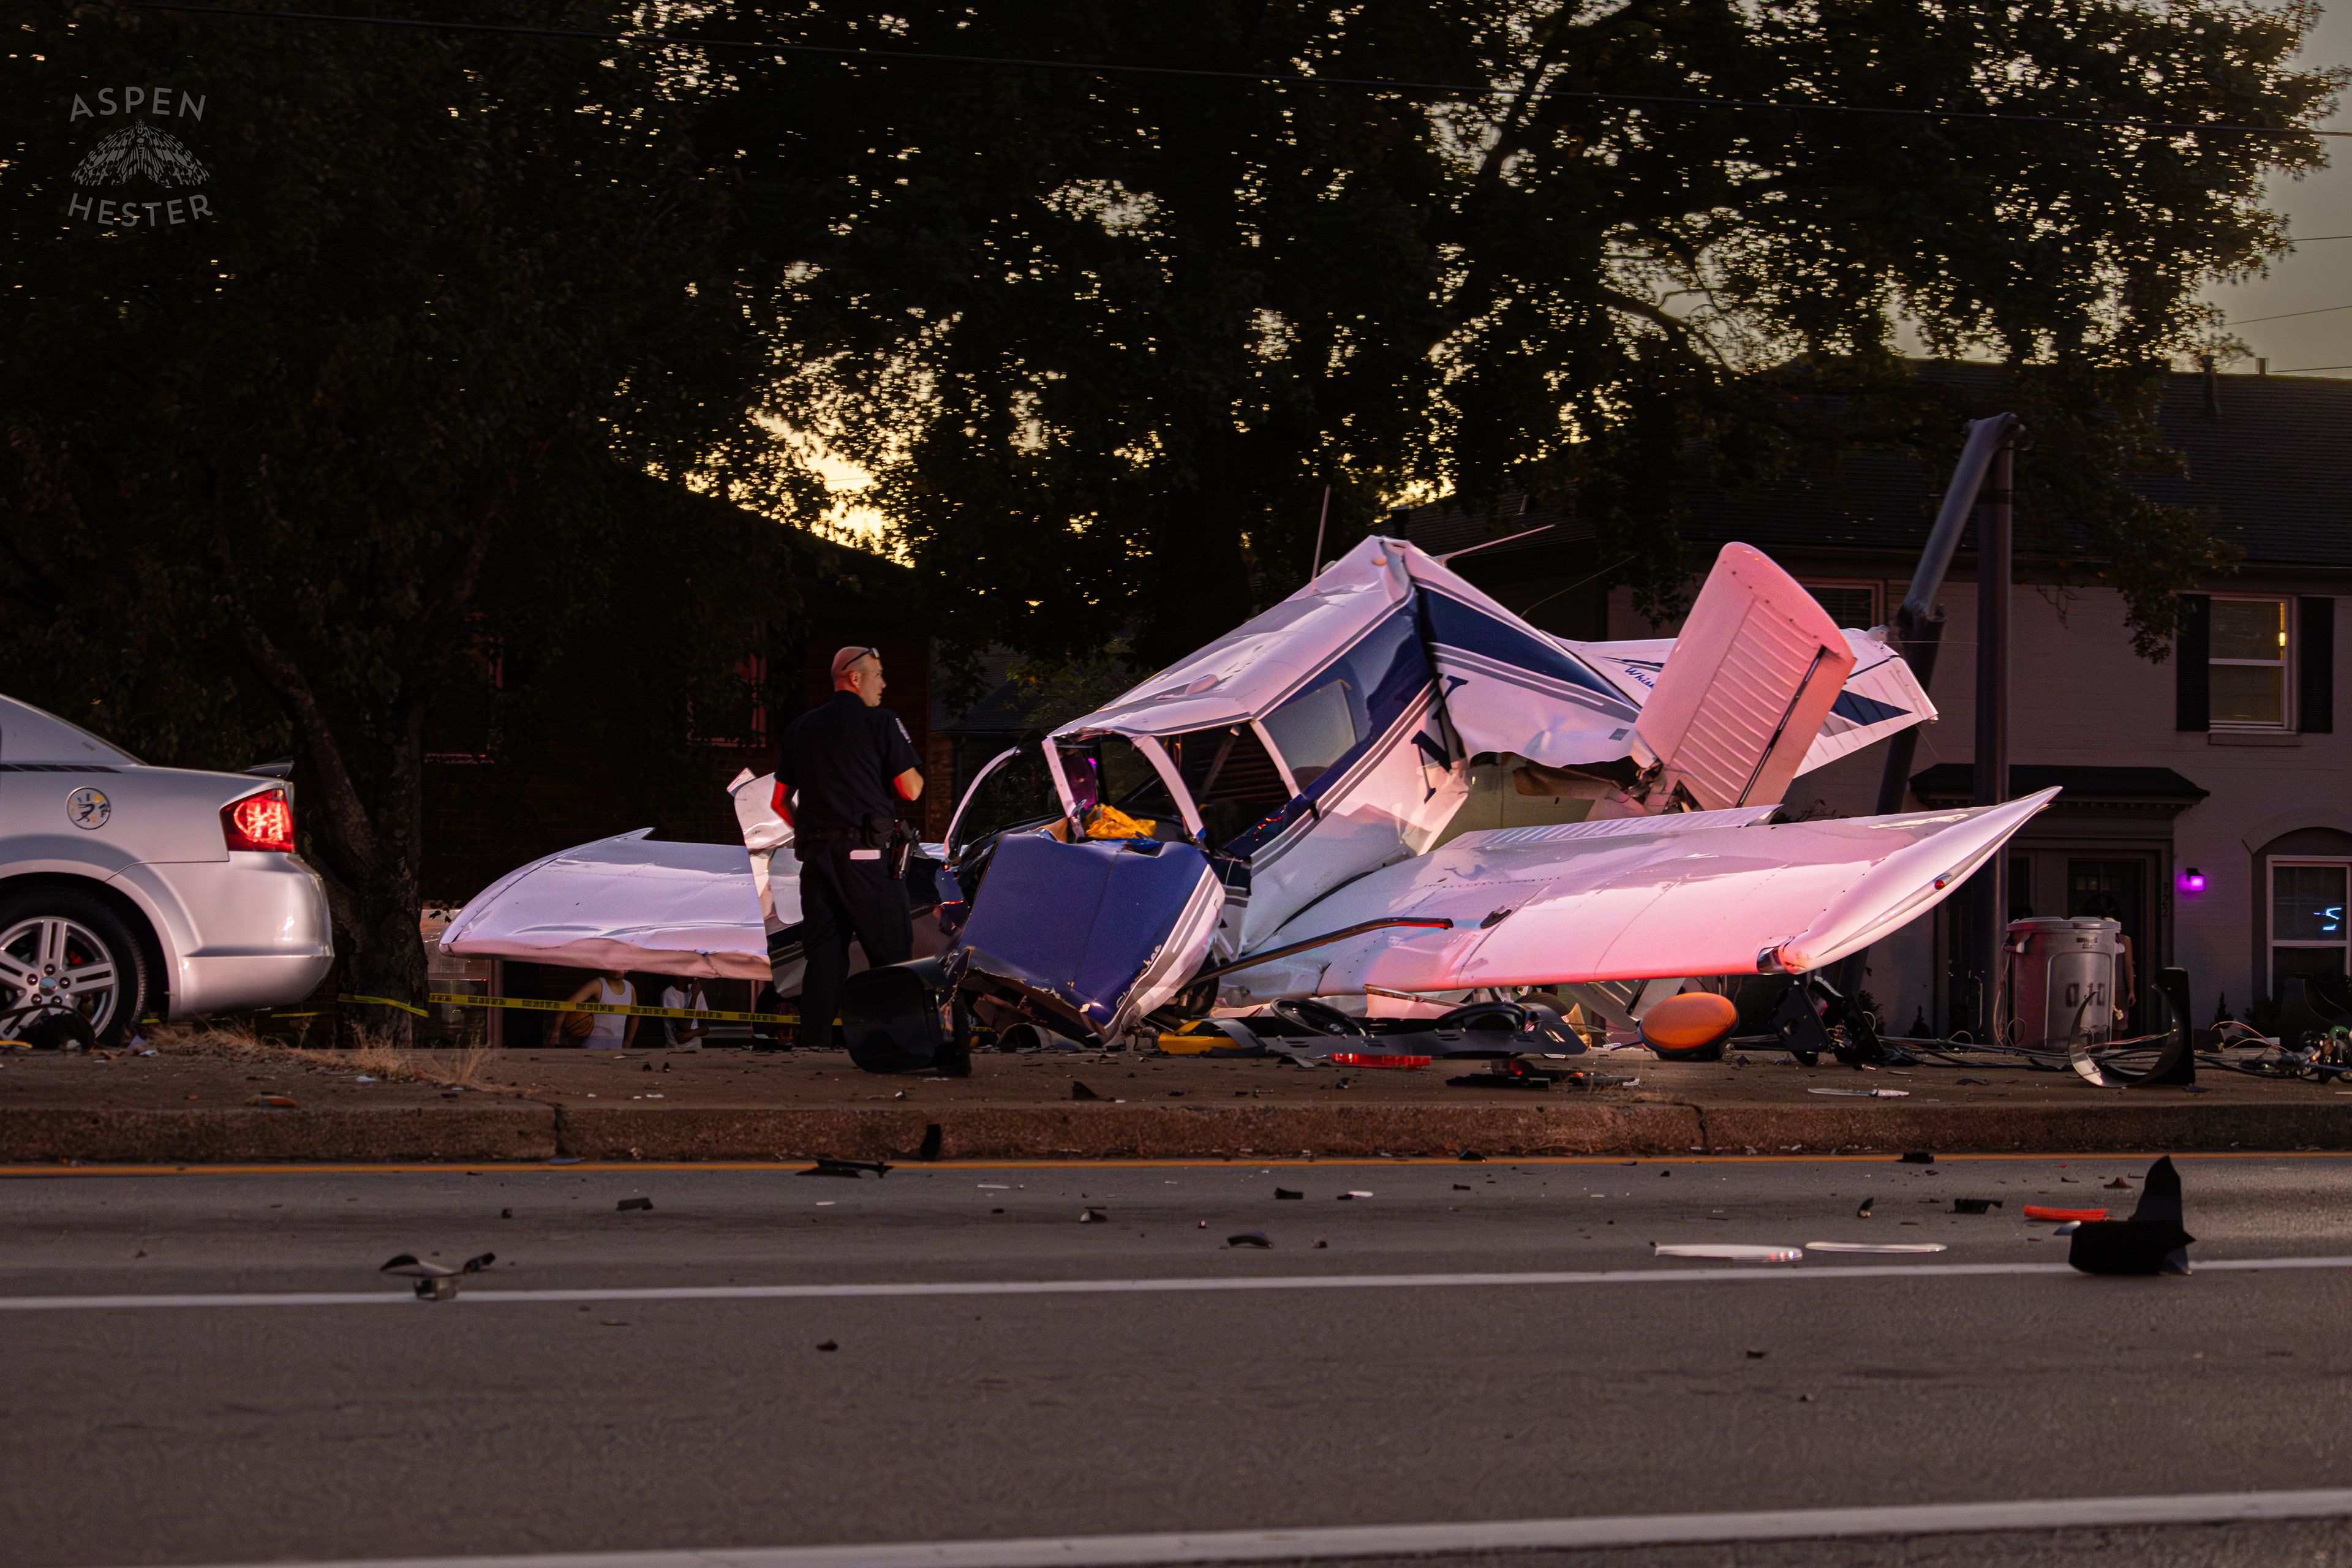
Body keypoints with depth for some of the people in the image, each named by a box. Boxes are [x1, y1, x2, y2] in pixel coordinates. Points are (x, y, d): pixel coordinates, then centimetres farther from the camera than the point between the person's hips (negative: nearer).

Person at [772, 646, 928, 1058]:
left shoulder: (801, 727, 15)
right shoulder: (881, 722, -2)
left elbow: (781, 801, 17)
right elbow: (911, 789, -5)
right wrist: (914, 771, 17)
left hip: (815, 854, 6)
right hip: (865, 855, -6)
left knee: (823, 957, 7)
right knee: (891, 953, -1)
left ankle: (814, 1044, 2)